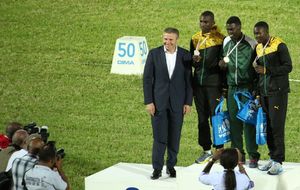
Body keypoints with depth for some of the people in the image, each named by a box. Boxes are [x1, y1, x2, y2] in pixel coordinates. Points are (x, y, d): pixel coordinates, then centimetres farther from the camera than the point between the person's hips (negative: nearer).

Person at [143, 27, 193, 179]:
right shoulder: (154, 54, -1)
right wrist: (148, 101, -6)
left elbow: (189, 80, 4)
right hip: (159, 102, -1)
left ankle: (171, 166, 18)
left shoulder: (185, 55, 1)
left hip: (177, 103, 1)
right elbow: (147, 78, 0)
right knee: (159, 137, -3)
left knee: (174, 137, 6)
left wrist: (188, 102, 0)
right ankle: (157, 168, 2)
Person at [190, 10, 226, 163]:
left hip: (214, 82, -5)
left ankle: (219, 149, 2)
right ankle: (206, 150, 13)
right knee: (202, 117, 7)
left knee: (215, 116, -5)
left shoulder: (220, 39, -2)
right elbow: (191, 61, 15)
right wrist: (195, 60, -8)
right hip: (198, 82, 5)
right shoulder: (195, 39, 11)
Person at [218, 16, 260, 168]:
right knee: (234, 121, 3)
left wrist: (256, 88, -5)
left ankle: (253, 156, 0)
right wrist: (222, 64, 0)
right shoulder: (226, 43, 9)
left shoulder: (251, 44, -6)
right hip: (232, 88, 4)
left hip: (247, 87, -4)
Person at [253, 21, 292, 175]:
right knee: (267, 126, 6)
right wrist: (257, 92, 15)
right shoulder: (258, 48, 13)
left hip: (278, 92, -6)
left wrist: (266, 70, -15)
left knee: (276, 125, -7)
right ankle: (273, 158, 14)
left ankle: (278, 161, -4)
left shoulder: (279, 46, -7)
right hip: (264, 93, 6)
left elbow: (288, 67, -10)